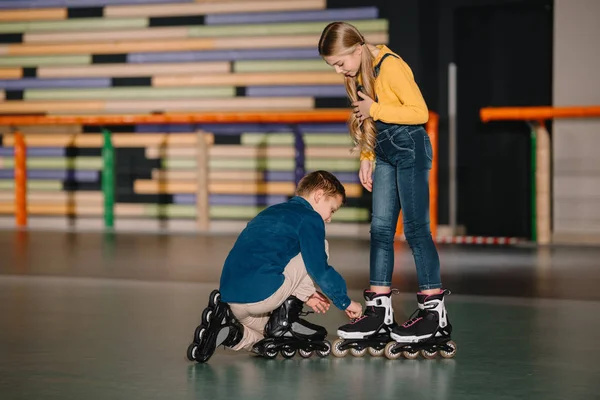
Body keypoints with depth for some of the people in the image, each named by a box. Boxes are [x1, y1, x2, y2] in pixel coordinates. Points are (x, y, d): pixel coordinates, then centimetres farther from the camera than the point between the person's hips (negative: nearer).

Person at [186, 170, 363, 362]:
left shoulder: (272, 212, 28)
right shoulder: (310, 218, 1)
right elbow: (320, 270, -4)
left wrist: (304, 294, 35)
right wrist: (346, 302, 9)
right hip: (263, 294, -8)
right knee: (319, 246, 11)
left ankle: (231, 333, 1)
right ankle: (285, 320, 6)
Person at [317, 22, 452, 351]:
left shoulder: (390, 66, -17)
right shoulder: (356, 76, 9)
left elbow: (420, 112, -20)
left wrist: (375, 109, -18)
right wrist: (366, 158, 13)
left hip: (410, 148, -9)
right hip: (384, 153, 9)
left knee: (415, 227, -9)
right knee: (380, 228, 5)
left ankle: (435, 312, -6)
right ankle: (380, 310, 8)